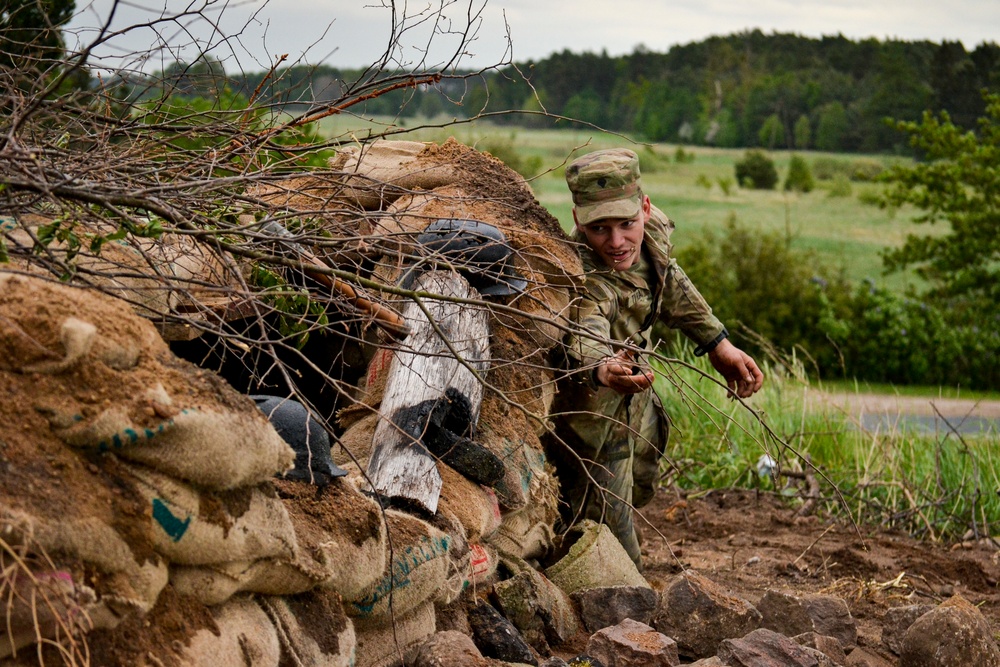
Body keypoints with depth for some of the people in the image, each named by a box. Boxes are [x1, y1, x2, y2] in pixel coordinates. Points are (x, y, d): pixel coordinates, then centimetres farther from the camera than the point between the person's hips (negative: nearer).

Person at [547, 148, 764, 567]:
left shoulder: (654, 228, -17)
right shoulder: (587, 281, -39)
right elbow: (585, 336, -61)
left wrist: (718, 344, 9)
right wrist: (603, 369, -83)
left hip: (634, 403, 8)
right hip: (588, 411, -8)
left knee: (639, 488, 32)